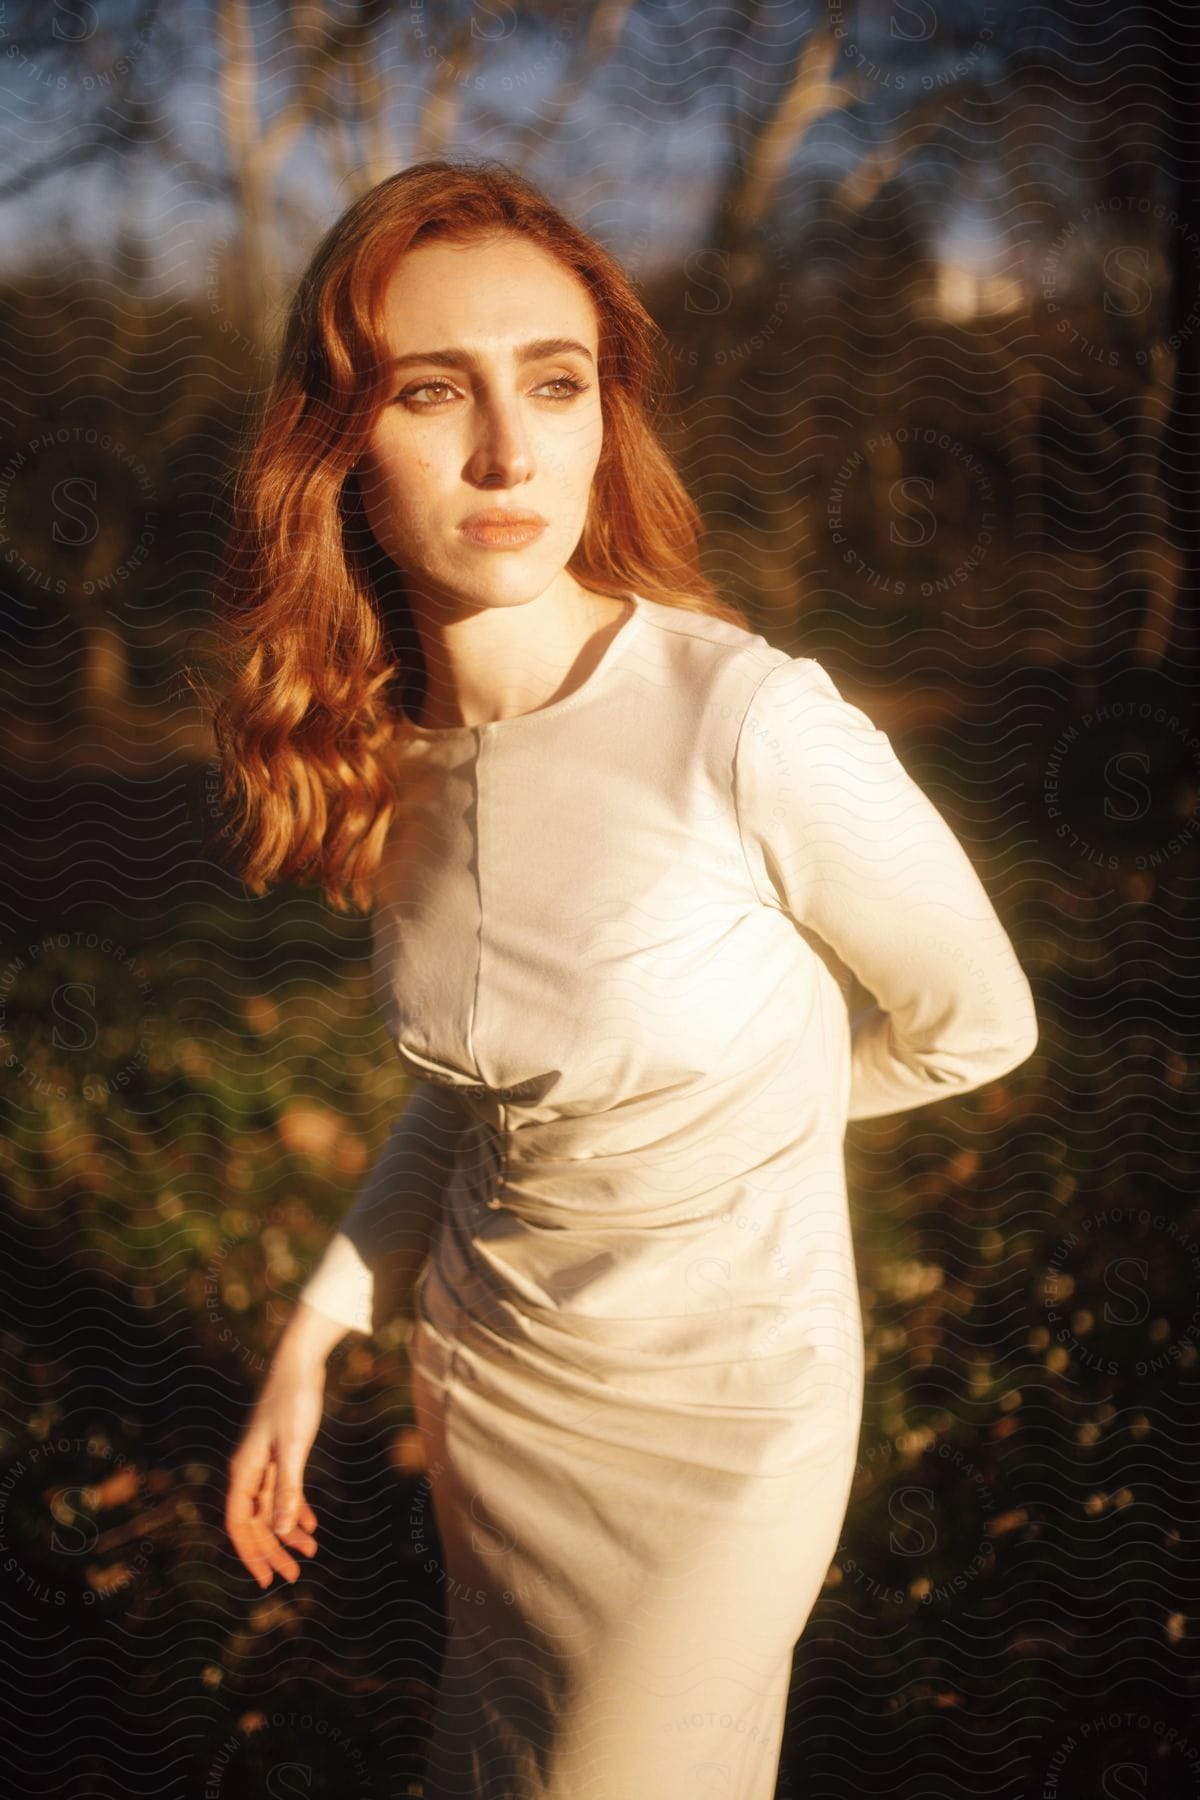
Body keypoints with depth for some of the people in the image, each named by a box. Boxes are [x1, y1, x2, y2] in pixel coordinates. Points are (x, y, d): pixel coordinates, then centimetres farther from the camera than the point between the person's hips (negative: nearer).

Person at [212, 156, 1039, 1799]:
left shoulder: (756, 725, -27)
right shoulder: (393, 760, -7)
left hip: (718, 1420, -5)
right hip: (485, 1383, 6)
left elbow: (973, 1024, -10)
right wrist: (314, 1340, 3)